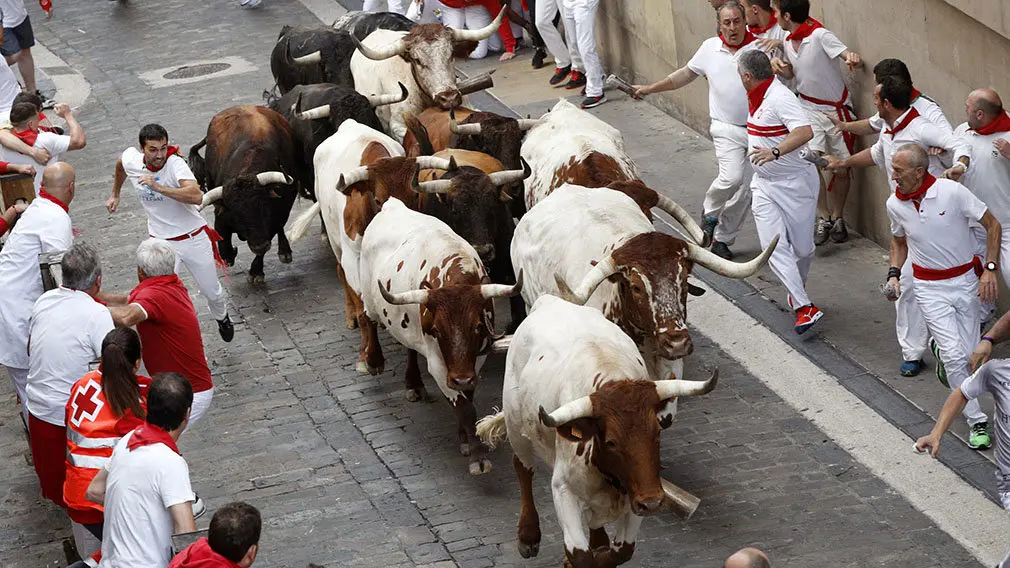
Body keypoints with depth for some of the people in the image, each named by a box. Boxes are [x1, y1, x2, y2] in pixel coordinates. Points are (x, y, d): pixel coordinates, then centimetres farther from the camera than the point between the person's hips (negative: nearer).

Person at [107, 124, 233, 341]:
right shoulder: (131, 161, -10)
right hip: (161, 241, 2)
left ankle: (222, 318, 49)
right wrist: (115, 195, 30)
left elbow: (196, 196, -40)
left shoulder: (175, 163, -24)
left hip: (194, 238, -2)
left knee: (212, 293, 16)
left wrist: (158, 187, -45)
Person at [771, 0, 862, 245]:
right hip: (809, 108, 4)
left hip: (837, 110, -4)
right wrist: (778, 66, -6)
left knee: (841, 170, 5)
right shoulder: (788, 42, 2)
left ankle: (837, 218, 23)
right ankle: (823, 219, -2)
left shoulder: (820, 36, -20)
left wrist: (853, 58, -54)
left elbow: (847, 54, -30)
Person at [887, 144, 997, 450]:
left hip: (966, 280, -1)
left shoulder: (952, 191, -18)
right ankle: (976, 421, -1)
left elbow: (993, 225, -9)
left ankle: (939, 347, 40)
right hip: (930, 288, 1)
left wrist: (990, 269, -16)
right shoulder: (895, 204, -7)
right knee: (955, 356, -14)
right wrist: (894, 273, 0)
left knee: (968, 355, 4)